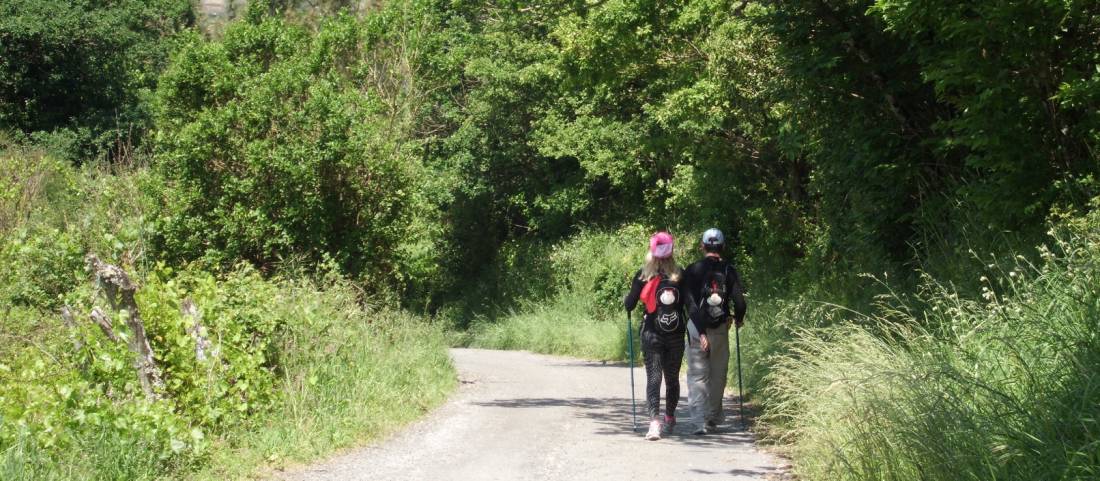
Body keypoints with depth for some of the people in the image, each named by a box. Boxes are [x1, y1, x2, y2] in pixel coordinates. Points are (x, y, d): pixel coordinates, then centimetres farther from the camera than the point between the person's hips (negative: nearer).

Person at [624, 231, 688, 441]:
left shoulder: (642, 276, -6)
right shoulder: (680, 275, -3)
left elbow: (629, 305, -4)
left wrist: (626, 299, 18)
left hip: (651, 335, -2)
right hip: (676, 335, 2)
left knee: (653, 378, -5)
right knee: (672, 377, 16)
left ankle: (654, 421, -21)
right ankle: (669, 419, 31)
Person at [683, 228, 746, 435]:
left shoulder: (692, 270, -4)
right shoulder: (729, 272, -2)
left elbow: (689, 302, -12)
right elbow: (740, 302, -7)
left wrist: (700, 330, -12)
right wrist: (738, 319, 15)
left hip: (697, 327, -1)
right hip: (721, 329, 1)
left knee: (697, 375, 1)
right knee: (718, 376, 13)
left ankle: (699, 421, -10)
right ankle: (713, 421, 20)